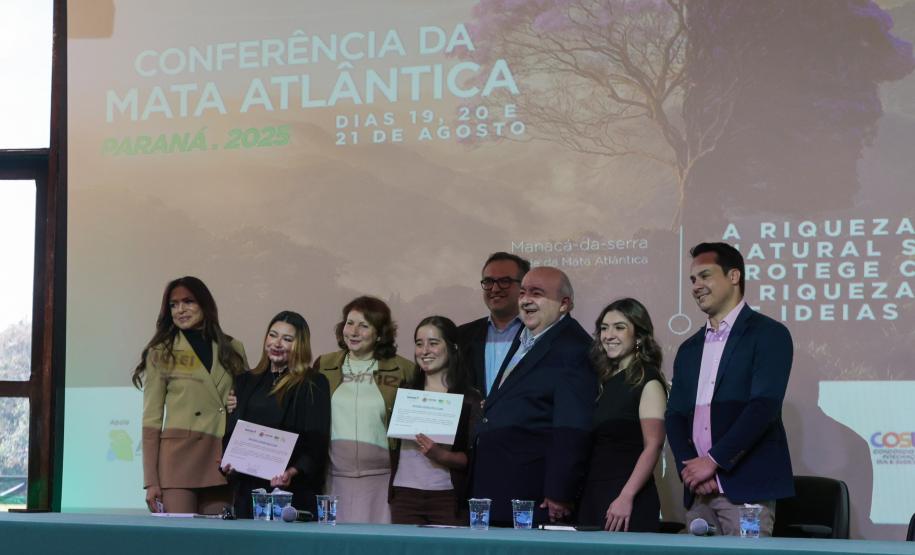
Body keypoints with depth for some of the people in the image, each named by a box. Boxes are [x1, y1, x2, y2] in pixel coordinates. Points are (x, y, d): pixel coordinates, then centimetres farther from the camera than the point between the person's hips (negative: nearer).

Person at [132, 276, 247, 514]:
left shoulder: (233, 349, 14)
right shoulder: (161, 353, 7)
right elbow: (151, 420, 3)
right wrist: (150, 481, -5)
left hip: (223, 463, 2)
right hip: (178, 458, -2)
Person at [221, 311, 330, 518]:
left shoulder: (313, 385, 1)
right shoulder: (246, 382, 17)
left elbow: (316, 441, -6)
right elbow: (230, 432, 16)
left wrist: (294, 472, -21)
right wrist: (227, 462, -3)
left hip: (293, 490, -4)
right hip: (247, 487, 4)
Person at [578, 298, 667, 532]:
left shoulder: (648, 381, -4)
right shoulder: (605, 381, 16)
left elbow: (653, 446, -13)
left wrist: (626, 497, -22)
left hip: (629, 501, -6)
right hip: (591, 496, 6)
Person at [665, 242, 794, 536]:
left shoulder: (768, 334, -1)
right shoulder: (689, 349, 19)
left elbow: (764, 406, -12)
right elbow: (676, 416, 13)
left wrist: (714, 461, -14)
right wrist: (690, 468, -5)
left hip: (747, 488, -6)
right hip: (698, 491, 6)